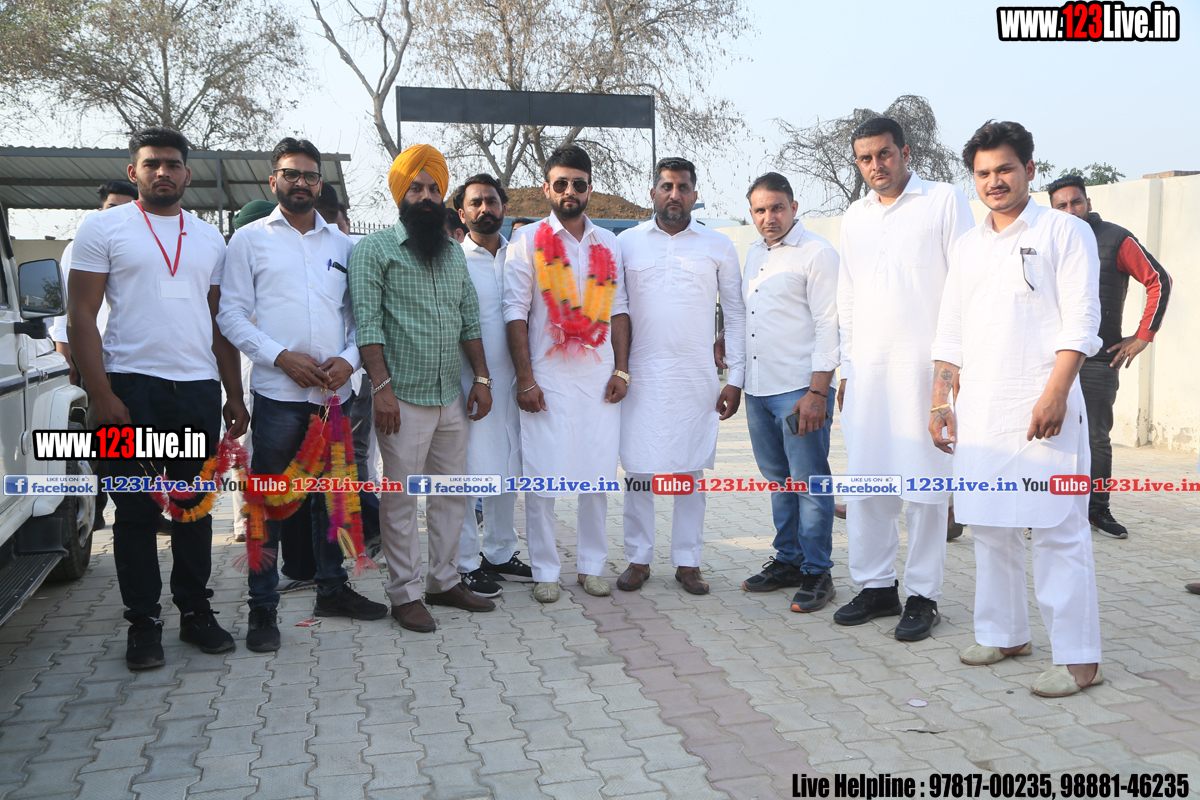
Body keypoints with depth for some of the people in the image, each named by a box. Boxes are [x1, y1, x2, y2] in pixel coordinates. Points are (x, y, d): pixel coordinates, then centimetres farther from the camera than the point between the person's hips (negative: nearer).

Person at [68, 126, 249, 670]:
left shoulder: (209, 238, 15)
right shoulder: (104, 228, 3)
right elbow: (81, 317, -2)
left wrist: (235, 396, 10)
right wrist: (100, 395, -11)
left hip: (199, 390, 3)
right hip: (132, 389, -3)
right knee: (136, 509, 2)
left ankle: (195, 611, 20)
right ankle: (143, 622, 13)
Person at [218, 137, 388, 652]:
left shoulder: (341, 242, 15)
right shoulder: (250, 239, 5)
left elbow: (358, 313, 14)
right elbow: (231, 313, -1)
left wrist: (349, 358, -5)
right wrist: (281, 357, -13)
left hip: (335, 392, 4)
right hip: (278, 393, -4)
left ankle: (332, 589, 27)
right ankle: (262, 608, 10)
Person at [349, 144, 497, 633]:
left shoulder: (453, 253, 16)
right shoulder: (375, 249, -3)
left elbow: (470, 319, 17)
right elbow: (367, 323, -11)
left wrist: (481, 377, 10)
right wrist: (381, 387, -17)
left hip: (452, 397, 6)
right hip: (403, 398, -6)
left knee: (451, 492, 12)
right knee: (401, 499, 0)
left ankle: (445, 581, 24)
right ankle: (405, 594, 11)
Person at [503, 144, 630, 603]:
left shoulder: (608, 243, 12)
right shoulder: (527, 241, 1)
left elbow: (618, 309, 13)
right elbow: (516, 312, -3)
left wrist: (621, 369, 4)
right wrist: (525, 379, -9)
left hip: (600, 378, 3)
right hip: (548, 380, -3)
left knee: (599, 475, 6)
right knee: (542, 478, -1)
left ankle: (591, 565, 20)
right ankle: (545, 571, 13)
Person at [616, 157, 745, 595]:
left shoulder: (718, 246, 7)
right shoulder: (627, 242, 8)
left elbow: (736, 313, 7)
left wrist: (735, 378, 1)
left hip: (697, 377, 0)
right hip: (640, 374, 0)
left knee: (690, 470, 4)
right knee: (638, 469, 2)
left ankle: (687, 561, 16)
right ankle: (638, 558, 15)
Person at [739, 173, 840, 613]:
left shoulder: (817, 253, -6)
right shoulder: (754, 254, 16)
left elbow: (829, 326, -11)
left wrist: (816, 392, -17)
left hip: (800, 389, -7)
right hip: (758, 388, 7)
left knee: (809, 483, -2)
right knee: (779, 479, 14)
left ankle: (817, 573, 8)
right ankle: (787, 560, 25)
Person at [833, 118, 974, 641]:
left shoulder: (945, 201, 3)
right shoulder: (854, 217, 18)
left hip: (923, 364, -5)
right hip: (866, 368, 5)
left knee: (924, 480, -2)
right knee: (862, 479, 5)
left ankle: (923, 596, 8)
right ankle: (876, 586, 17)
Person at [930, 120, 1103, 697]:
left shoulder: (1065, 232, 2)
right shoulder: (967, 246, 18)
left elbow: (1080, 324, -6)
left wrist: (1055, 394, -17)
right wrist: (941, 402, 11)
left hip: (1040, 404, -6)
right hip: (977, 407, 6)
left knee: (1057, 530, -5)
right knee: (988, 525, 10)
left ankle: (1077, 658, 3)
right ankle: (1003, 634, 23)